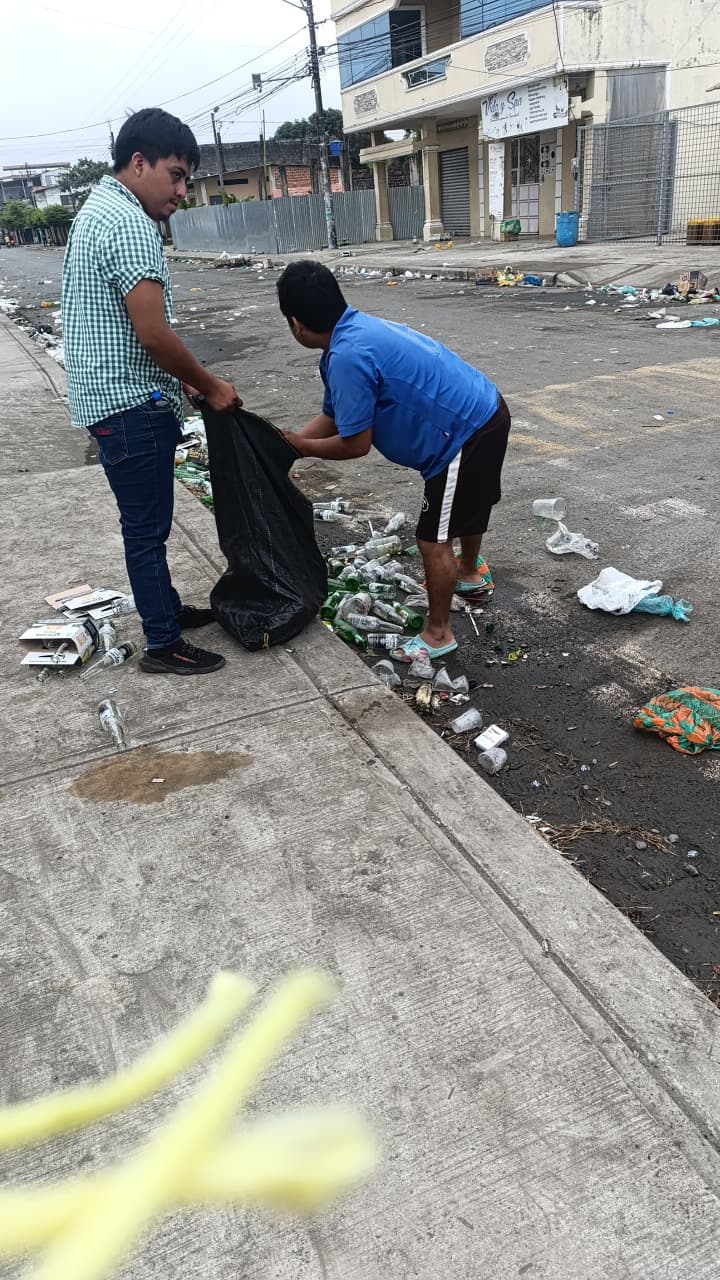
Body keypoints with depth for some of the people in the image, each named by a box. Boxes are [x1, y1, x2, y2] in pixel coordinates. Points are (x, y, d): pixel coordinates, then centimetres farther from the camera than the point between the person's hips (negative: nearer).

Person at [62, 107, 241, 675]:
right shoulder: (128, 224, -18)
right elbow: (154, 333, -22)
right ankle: (165, 644, 9)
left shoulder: (100, 208, 16)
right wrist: (210, 386, -9)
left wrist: (182, 381, 17)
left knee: (148, 520, 19)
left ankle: (168, 608, 34)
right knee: (147, 525, -2)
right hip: (131, 402, -10)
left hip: (116, 396, 10)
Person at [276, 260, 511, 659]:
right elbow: (331, 418, 15)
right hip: (483, 414, 10)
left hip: (467, 433, -10)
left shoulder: (347, 356, -24)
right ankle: (469, 573, 57)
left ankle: (438, 634, 17)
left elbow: (355, 444, -17)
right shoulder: (356, 332, 8)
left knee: (434, 537, 1)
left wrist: (301, 446, -2)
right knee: (468, 507, 31)